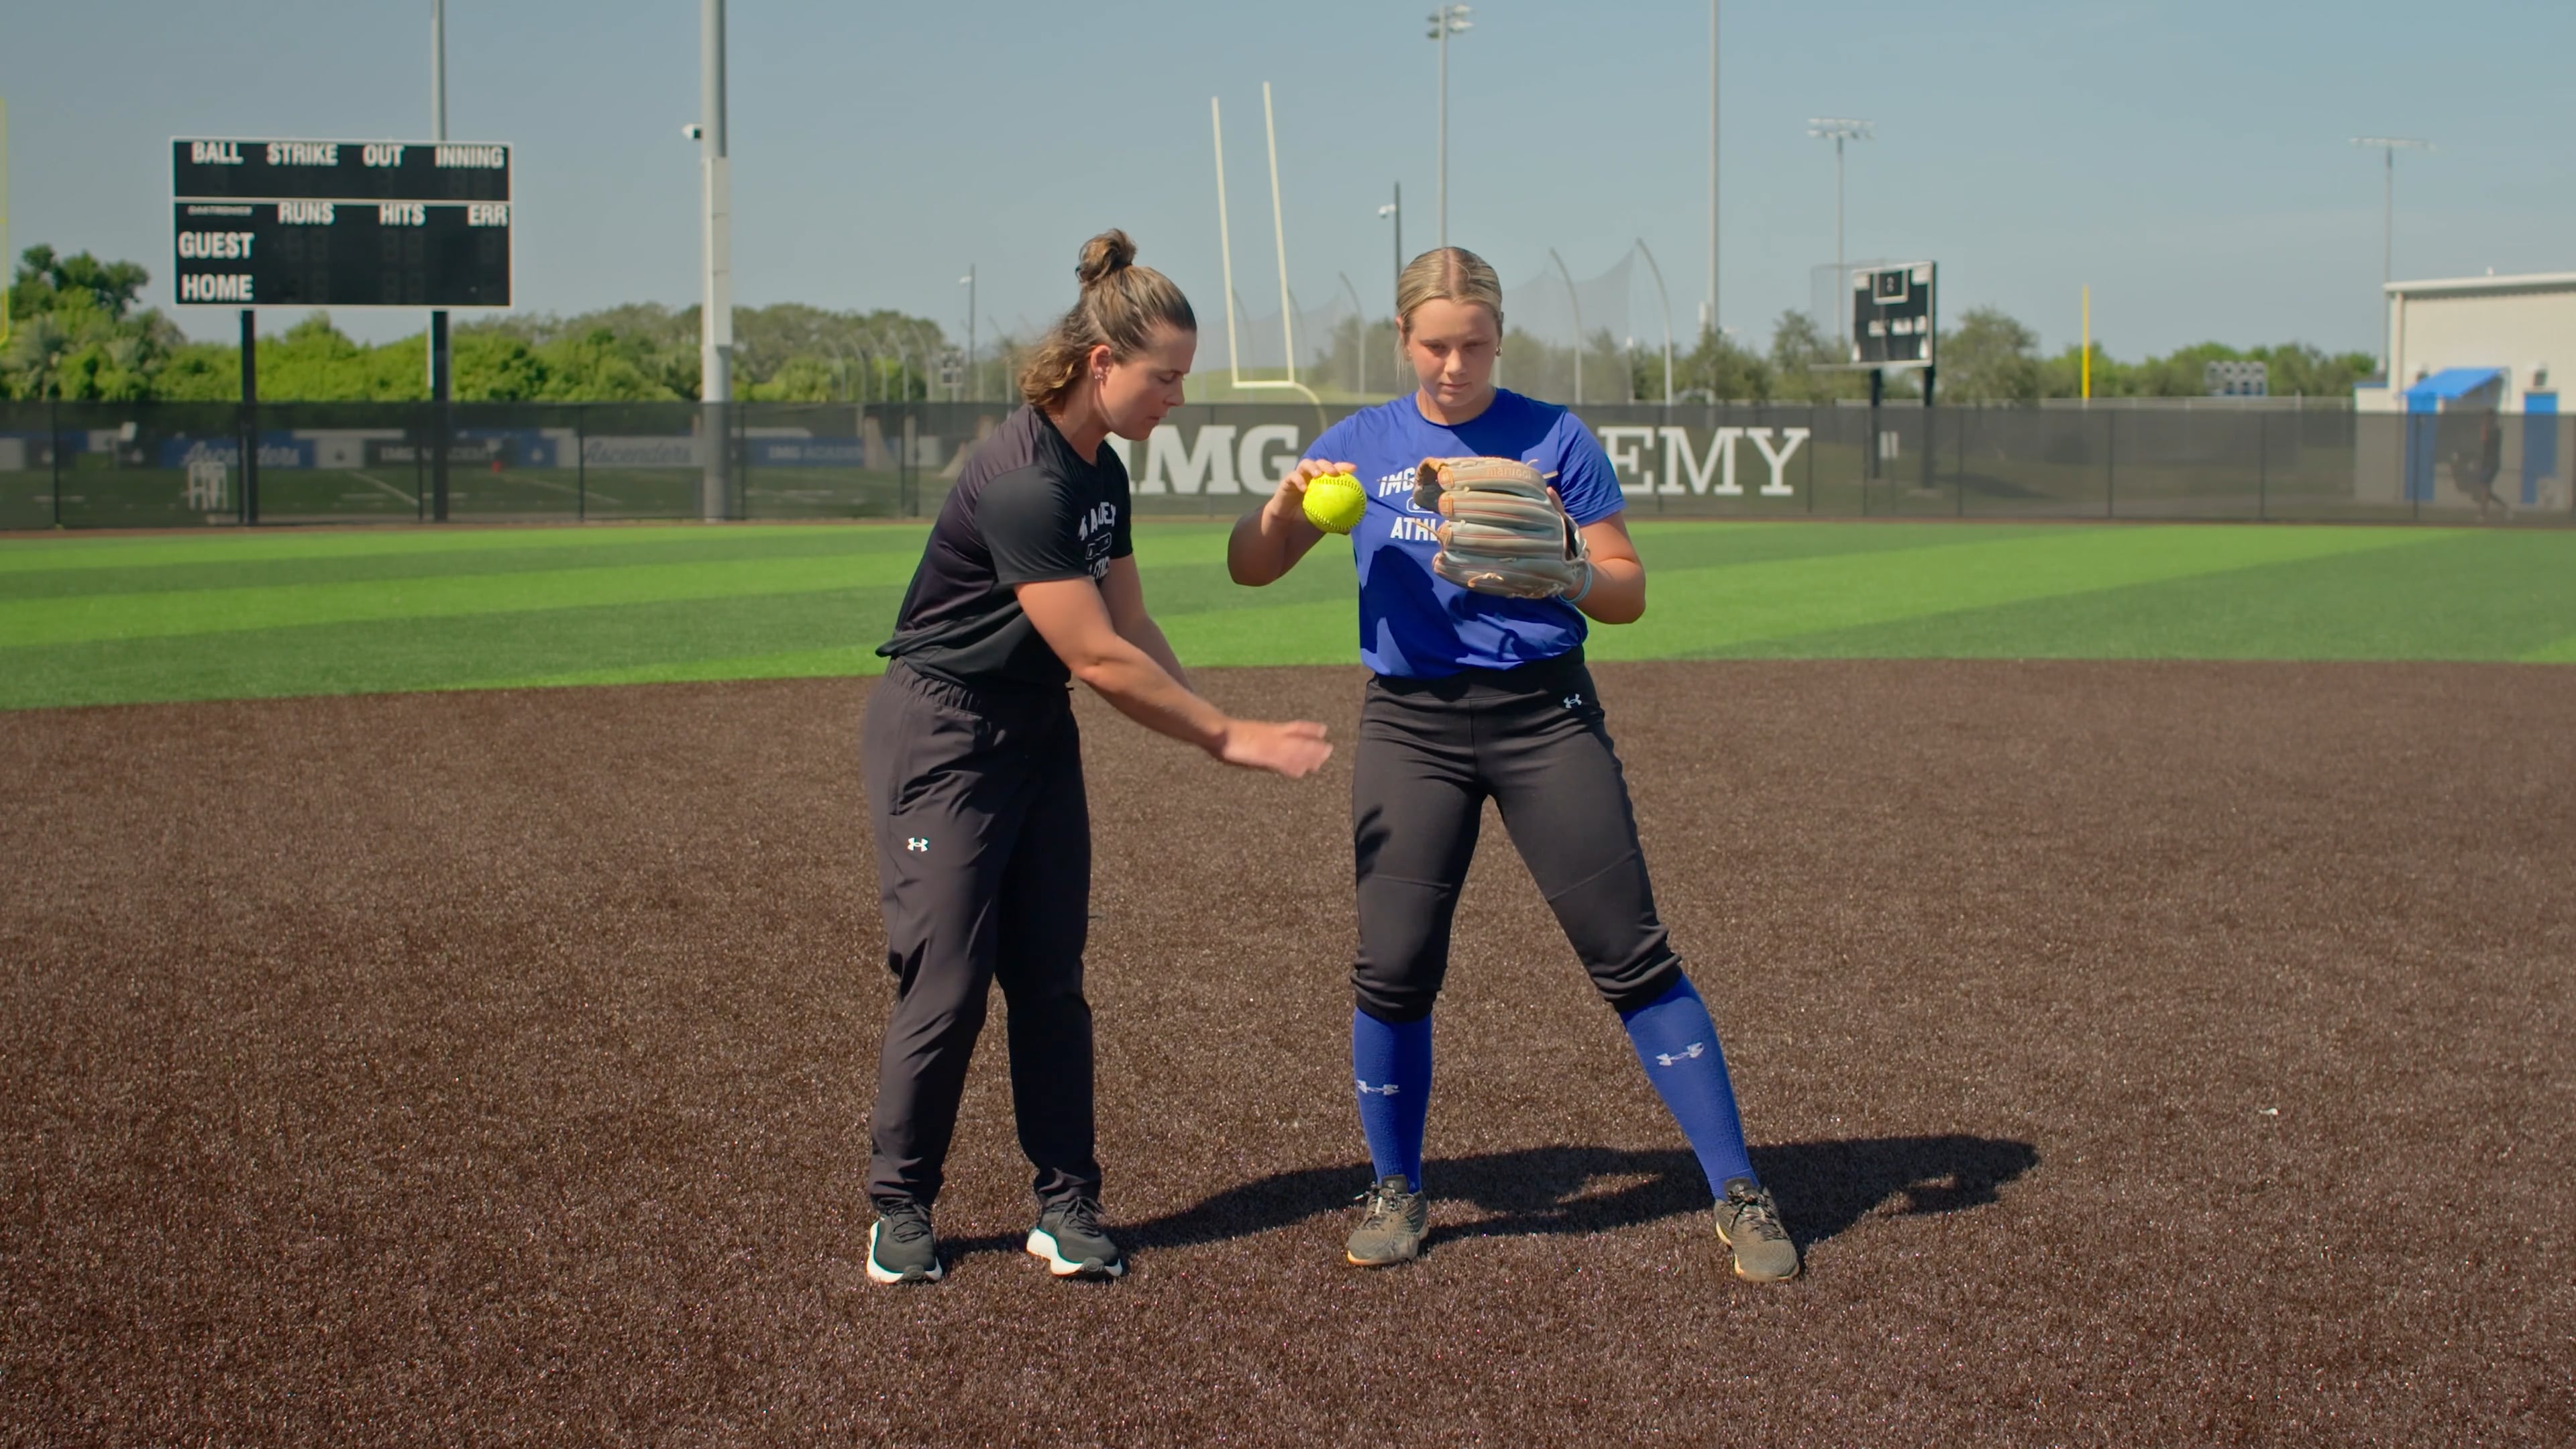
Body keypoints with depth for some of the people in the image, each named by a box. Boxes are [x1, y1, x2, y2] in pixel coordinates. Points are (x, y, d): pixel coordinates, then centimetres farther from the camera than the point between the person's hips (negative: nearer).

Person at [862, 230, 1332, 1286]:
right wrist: (1230, 736, -17)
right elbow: (1099, 658, -24)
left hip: (1037, 734, 8)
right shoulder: (1021, 481, -25)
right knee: (947, 985, -5)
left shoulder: (1101, 473, 4)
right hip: (941, 735, -8)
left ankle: (1066, 1208, 12)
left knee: (1051, 980, 6)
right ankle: (900, 1209, 11)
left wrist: (1219, 734, -5)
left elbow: (1133, 631, 8)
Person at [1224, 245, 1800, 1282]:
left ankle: (1739, 1196, 4)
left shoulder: (1553, 439, 2)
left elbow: (1629, 593, 3)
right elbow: (1249, 569, 6)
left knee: (1631, 955, -4)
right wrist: (1284, 506, -15)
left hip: (1544, 715, -1)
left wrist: (1565, 575, -19)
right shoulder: (1362, 445, 7)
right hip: (1410, 722, 1)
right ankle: (1396, 1193, 19)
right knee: (1394, 970, -2)